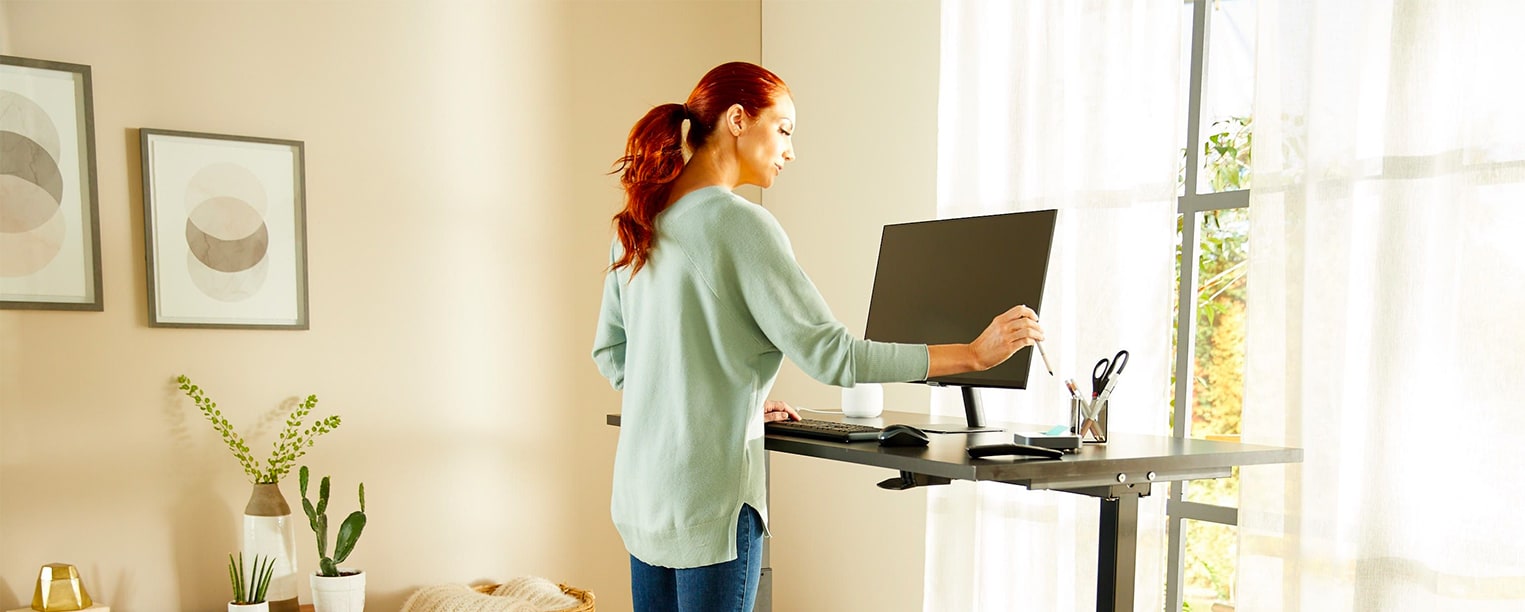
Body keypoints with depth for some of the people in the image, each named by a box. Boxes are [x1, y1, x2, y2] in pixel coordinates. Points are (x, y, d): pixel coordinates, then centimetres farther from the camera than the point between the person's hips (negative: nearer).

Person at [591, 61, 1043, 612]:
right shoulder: (740, 224, -15)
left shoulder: (638, 222, 8)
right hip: (708, 496, -8)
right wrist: (974, 354, -13)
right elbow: (830, 354, -18)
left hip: (640, 489, 8)